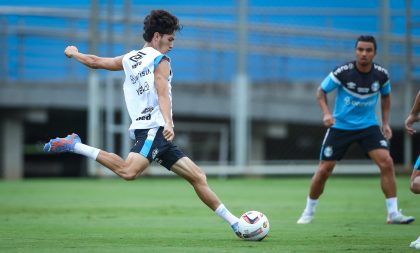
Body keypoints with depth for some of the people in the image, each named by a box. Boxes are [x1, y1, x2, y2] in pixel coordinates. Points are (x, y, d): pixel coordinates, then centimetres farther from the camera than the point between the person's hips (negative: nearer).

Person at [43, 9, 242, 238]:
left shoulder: (129, 59, 21)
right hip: (154, 128, -10)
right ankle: (74, 146, -21)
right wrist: (168, 123, -31)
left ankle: (235, 224, 8)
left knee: (198, 177, 9)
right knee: (128, 171, -32)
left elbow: (95, 61, 26)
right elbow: (162, 92, -17)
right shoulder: (160, 60, 0)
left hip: (157, 135, 10)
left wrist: (74, 53, 46)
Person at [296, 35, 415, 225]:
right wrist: (326, 113, -19)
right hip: (340, 126, -2)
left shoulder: (381, 75, -9)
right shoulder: (342, 73, -18)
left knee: (386, 162, -17)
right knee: (324, 170, -1)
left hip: (369, 126, 2)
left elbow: (385, 96, 13)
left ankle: (393, 214, -10)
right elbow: (321, 91, -4)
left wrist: (385, 122, 5)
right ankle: (308, 212, 20)